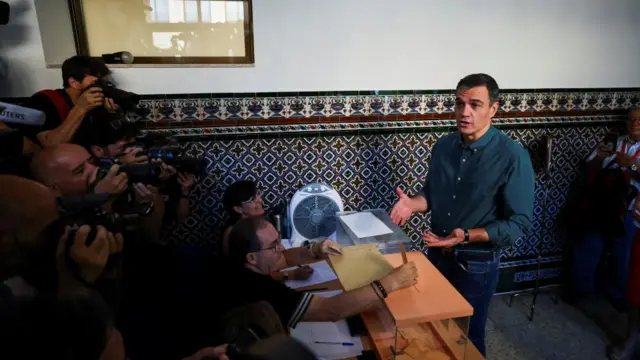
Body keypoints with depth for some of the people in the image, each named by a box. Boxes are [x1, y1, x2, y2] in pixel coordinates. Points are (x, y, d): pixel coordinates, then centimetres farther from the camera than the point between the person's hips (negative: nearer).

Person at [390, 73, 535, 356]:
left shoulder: (513, 157, -20)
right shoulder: (443, 146, -3)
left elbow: (519, 223, -18)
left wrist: (467, 236, -29)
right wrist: (412, 204, -13)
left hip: (476, 264, -5)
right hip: (437, 254, 5)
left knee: (468, 335, 16)